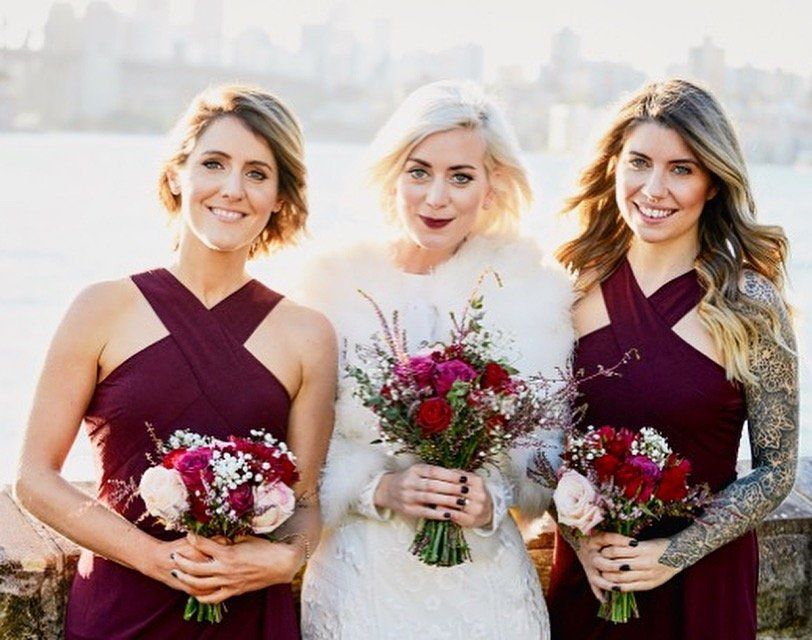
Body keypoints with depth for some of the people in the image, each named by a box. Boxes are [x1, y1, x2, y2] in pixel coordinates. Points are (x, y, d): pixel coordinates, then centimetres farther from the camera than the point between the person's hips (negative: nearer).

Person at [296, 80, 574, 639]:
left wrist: (496, 497, -17)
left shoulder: (531, 287, -3)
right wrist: (380, 488, -18)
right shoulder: (339, 282, -4)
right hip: (361, 574, 0)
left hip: (485, 576, 1)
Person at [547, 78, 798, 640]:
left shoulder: (749, 304, -11)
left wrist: (676, 553, -15)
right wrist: (581, 538, -11)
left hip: (703, 577, -2)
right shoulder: (578, 285, -4)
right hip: (586, 570, 2)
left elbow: (776, 471, -7)